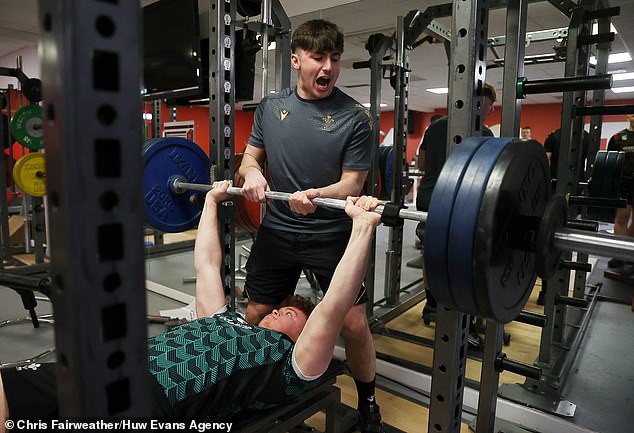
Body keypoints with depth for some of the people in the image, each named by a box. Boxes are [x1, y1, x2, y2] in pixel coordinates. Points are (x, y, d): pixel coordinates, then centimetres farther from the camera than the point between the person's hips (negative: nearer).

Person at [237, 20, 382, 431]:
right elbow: (251, 155, 12)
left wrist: (317, 195, -30)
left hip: (332, 235, -3)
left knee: (354, 324, -3)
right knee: (255, 317, 11)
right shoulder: (271, 107, 4)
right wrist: (252, 171, -12)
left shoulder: (355, 116, -8)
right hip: (277, 230, 4)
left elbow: (353, 183, -10)